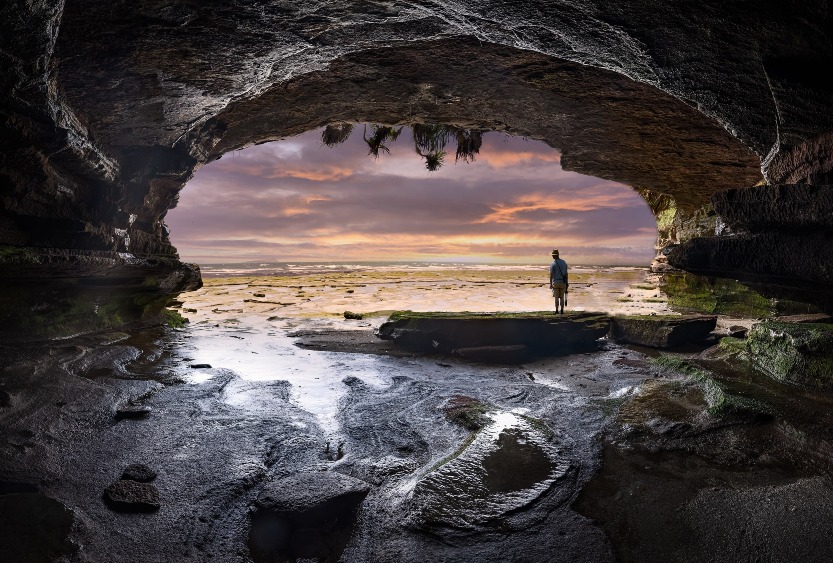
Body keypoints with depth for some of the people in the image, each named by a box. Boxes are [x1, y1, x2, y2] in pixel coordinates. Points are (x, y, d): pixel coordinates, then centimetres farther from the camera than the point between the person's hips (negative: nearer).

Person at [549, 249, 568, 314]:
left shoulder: (553, 264, -11)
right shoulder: (564, 262, 5)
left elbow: (551, 275, -12)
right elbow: (566, 273, 8)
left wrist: (550, 283, -6)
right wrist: (567, 282, 14)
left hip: (555, 282, -4)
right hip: (563, 282, 4)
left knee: (556, 297, 4)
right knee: (562, 297, 9)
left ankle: (556, 310, 4)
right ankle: (562, 311, 7)